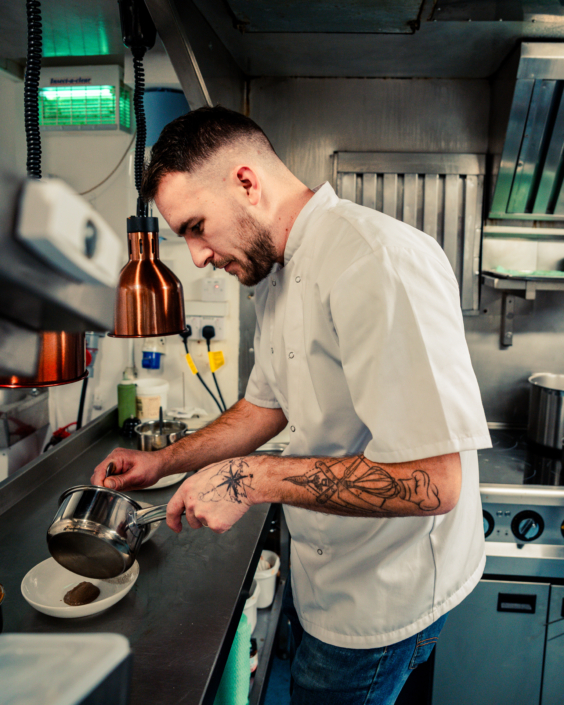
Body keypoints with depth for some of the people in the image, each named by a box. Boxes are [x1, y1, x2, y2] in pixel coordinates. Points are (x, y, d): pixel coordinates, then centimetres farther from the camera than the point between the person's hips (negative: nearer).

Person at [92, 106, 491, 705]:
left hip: (381, 601, -8)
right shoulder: (276, 277, 4)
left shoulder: (381, 262, -29)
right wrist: (164, 463, 6)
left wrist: (254, 479, -28)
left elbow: (432, 482, -32)